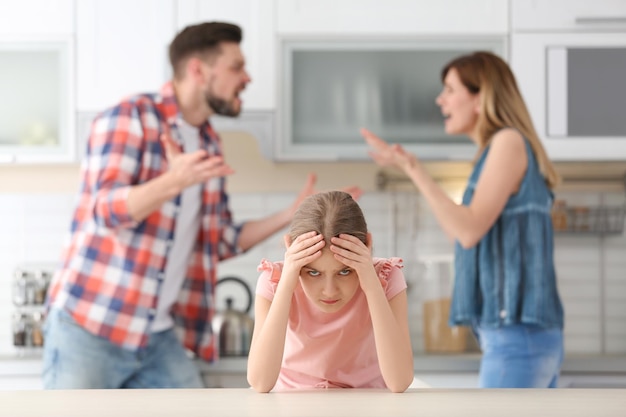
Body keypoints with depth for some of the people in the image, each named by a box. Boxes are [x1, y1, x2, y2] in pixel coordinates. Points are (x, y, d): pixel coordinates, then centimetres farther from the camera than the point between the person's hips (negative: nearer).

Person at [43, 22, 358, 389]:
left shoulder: (209, 145, 15)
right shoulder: (129, 118, -7)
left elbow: (222, 242, 19)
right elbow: (106, 210, -18)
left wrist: (293, 214, 10)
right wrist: (173, 181, -34)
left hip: (160, 338, 7)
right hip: (89, 331, -7)